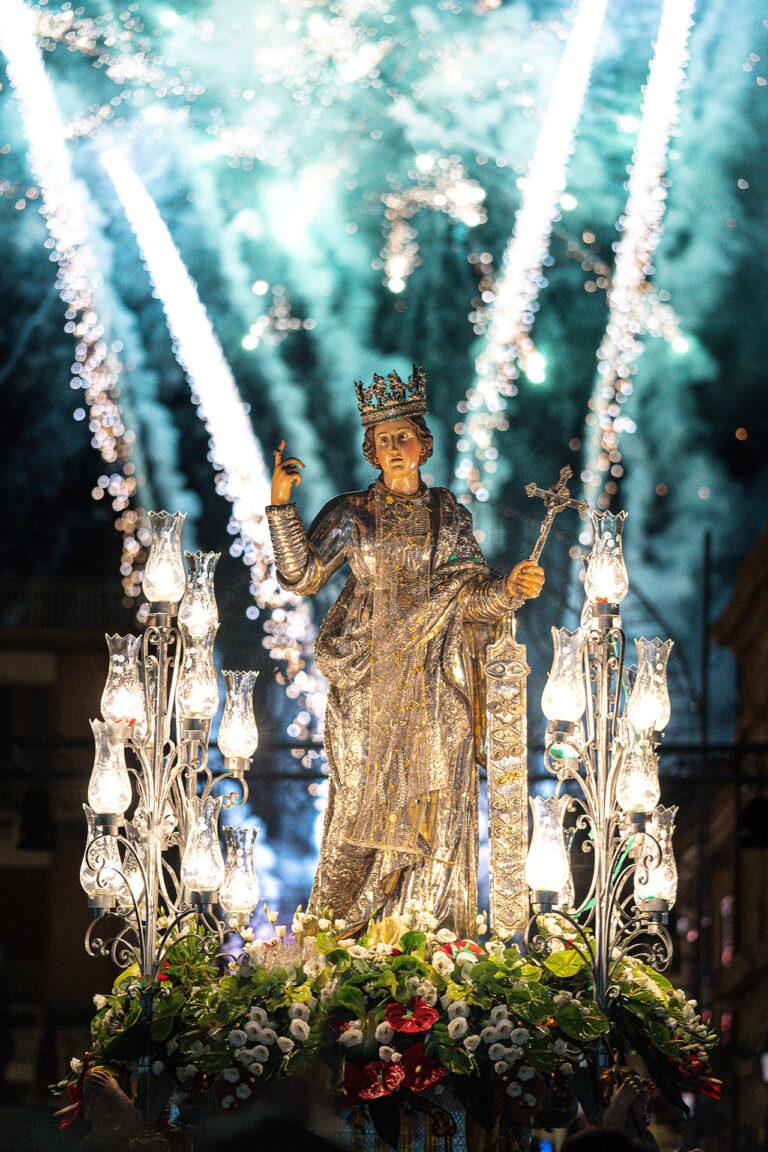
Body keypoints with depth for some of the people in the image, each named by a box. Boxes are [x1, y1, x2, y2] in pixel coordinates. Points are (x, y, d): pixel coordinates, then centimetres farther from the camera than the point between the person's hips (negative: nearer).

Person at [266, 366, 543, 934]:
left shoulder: (449, 513, 10)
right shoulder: (350, 514, 5)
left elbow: (473, 591, 7)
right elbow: (301, 576, -4)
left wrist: (511, 587, -13)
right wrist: (282, 504, -10)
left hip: (433, 682, 2)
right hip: (367, 680, -1)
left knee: (433, 801, -2)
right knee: (365, 799, -3)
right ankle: (345, 926, 4)